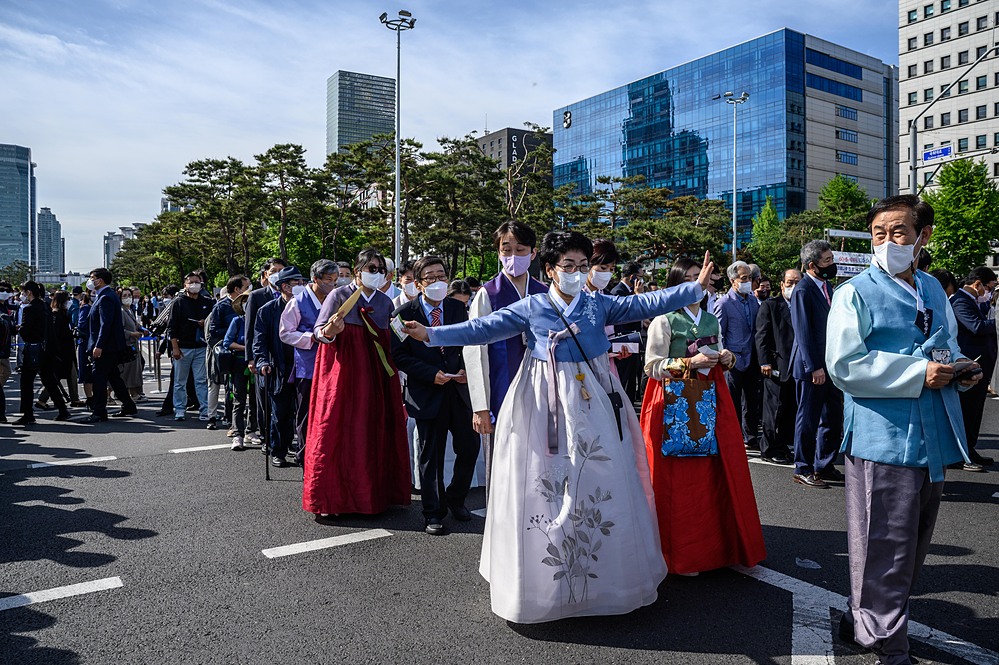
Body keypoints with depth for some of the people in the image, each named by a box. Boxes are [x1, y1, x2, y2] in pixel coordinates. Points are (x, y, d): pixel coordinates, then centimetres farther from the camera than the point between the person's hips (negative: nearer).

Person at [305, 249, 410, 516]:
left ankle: (376, 493, 18)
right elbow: (319, 330, -3)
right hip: (344, 371, -4)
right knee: (339, 431, -3)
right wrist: (329, 332, -23)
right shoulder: (339, 296, -2)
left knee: (377, 431, 5)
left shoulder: (385, 301, 11)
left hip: (377, 374, 4)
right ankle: (331, 497, 9)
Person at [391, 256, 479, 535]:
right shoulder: (404, 313, -5)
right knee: (431, 455, 6)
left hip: (459, 389, 4)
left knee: (469, 448, 6)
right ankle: (433, 513, 21)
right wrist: (431, 374, -15)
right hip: (428, 394, -3)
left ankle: (455, 498, 31)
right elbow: (399, 355, -7)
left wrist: (467, 369, -4)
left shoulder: (458, 308, 7)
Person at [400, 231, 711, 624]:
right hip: (545, 407, -2)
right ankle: (543, 581, 17)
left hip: (593, 405, 2)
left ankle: (604, 576, 22)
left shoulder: (599, 306, 5)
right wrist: (433, 335, -10)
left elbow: (645, 305, 1)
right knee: (544, 487, 2)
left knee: (601, 486, 5)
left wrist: (695, 288, -5)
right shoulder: (530, 308, 0)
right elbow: (484, 328, -3)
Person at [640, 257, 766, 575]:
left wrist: (727, 358, 2)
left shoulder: (712, 320, 14)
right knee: (680, 478, -2)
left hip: (711, 403, 6)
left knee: (718, 472, 3)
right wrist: (690, 363, -18)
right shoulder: (664, 321, -5)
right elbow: (652, 367, -10)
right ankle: (681, 552, 11)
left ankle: (716, 543, 19)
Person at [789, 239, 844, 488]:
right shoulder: (802, 290, -15)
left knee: (833, 418, 14)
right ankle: (803, 470, 12)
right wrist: (814, 367, -20)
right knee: (808, 420, 1)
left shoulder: (827, 286, 13)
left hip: (831, 365, 9)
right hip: (812, 367, -9)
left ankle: (824, 465, 27)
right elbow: (803, 333, -18)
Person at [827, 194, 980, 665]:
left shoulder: (933, 290, 14)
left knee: (914, 543, 18)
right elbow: (843, 365, -18)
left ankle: (863, 620, 35)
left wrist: (960, 369, 3)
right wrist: (919, 373, -19)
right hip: (882, 437, -8)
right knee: (885, 547, -1)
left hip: (933, 436, 8)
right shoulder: (856, 293, -8)